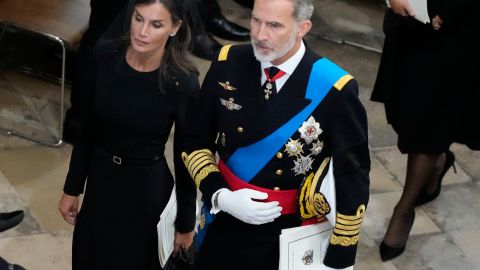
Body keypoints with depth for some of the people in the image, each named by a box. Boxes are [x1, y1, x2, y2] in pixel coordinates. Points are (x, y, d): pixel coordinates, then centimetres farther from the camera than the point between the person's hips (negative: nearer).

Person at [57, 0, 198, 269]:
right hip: (100, 178, 4)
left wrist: (185, 222, -2)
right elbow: (87, 127, 0)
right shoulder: (104, 54, -12)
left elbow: (185, 157, -11)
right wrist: (73, 188, 6)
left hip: (147, 189, -4)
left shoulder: (183, 83, -22)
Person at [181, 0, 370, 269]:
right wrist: (220, 196, -15)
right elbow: (197, 142, 1)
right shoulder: (227, 64, -10)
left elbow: (353, 180, -12)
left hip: (289, 240, -3)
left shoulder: (334, 90, -20)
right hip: (223, 222, 3)